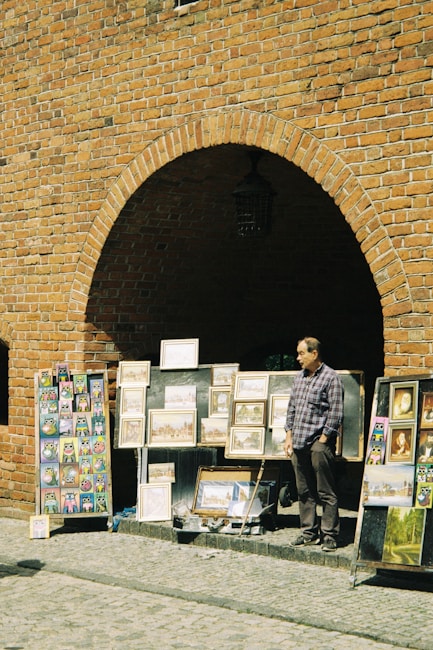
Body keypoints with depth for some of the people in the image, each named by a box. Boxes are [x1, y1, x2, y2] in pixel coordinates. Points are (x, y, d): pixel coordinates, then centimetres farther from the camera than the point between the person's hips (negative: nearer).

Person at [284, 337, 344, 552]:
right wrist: (289, 437, 12)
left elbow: (335, 413, -10)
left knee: (326, 492, -2)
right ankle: (309, 532, 18)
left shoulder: (330, 378, -7)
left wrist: (322, 441, -12)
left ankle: (329, 535, 3)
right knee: (304, 491, 11)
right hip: (299, 443, 7)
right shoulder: (299, 377, 15)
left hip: (319, 443, -7)